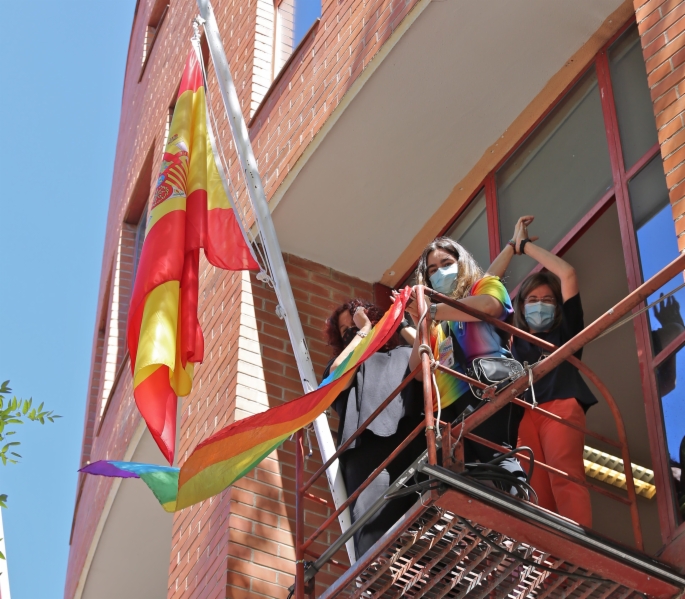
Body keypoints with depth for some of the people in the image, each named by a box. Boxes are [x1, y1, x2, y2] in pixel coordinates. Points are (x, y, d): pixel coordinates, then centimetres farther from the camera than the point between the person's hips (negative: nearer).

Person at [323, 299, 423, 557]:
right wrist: (364, 330, 19)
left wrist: (401, 323, 19)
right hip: (367, 448, 0)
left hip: (412, 442, 1)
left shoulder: (404, 353, 32)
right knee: (374, 533, -25)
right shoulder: (343, 362, 34)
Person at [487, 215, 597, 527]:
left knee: (565, 479, -20)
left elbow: (568, 274, 10)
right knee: (536, 489, -11)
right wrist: (512, 245, 27)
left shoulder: (565, 330, 19)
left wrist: (526, 245, 17)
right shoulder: (516, 337, 25)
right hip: (524, 412, 3)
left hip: (561, 406, -3)